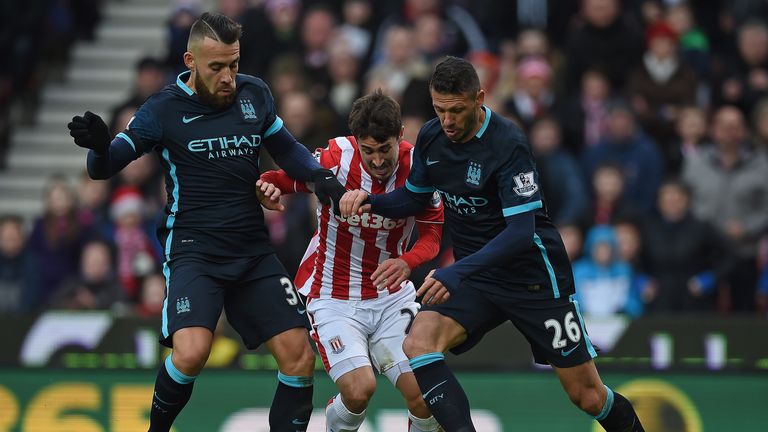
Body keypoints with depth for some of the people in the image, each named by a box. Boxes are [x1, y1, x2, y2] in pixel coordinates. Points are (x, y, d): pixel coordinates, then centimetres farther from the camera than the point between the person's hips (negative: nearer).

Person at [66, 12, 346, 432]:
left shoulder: (254, 94, 4)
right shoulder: (165, 109, -7)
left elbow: (285, 147, 20)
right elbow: (103, 168, -9)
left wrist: (319, 175, 0)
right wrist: (99, 145, -33)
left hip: (253, 251, 5)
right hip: (192, 251, -5)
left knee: (299, 357, -3)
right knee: (191, 351, -25)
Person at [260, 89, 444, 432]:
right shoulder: (335, 159, -19)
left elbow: (434, 235, -8)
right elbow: (276, 182, -8)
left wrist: (406, 262, -30)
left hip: (392, 294, 2)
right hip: (333, 298, -2)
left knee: (423, 394, -13)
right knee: (359, 388, -23)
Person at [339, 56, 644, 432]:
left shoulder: (508, 144, -23)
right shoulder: (431, 136, -3)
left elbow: (521, 231, -29)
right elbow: (415, 197, 15)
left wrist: (457, 273, -39)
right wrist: (370, 201, -7)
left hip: (533, 275, -5)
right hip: (474, 277, 5)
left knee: (588, 397, 1)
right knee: (417, 344, -24)